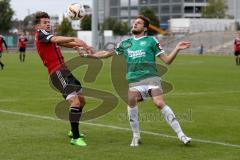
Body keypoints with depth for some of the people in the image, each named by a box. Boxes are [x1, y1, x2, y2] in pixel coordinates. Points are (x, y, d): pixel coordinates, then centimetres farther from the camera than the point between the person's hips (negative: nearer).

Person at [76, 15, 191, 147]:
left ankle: (181, 135, -15)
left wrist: (177, 49, -8)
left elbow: (167, 60, 7)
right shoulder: (125, 43, 21)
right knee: (131, 101, -25)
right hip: (134, 80, 3)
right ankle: (136, 136, -8)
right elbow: (106, 53, 28)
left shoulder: (151, 41, 9)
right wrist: (86, 54, 24)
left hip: (151, 77, -3)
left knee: (160, 103, -21)